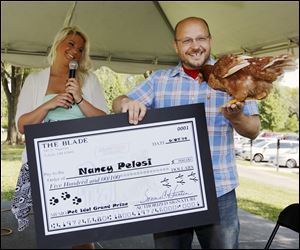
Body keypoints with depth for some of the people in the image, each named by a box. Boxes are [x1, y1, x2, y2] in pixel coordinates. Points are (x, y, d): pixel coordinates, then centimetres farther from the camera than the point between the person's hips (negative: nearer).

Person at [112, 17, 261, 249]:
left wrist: (236, 117, -20)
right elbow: (118, 104, 5)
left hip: (218, 193, -1)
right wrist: (128, 102, -19)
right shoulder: (159, 80, 8)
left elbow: (253, 130, 3)